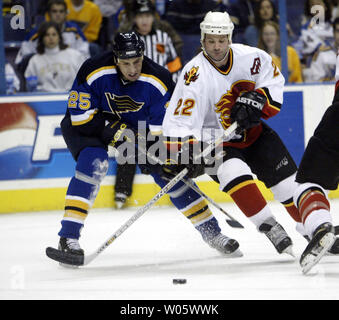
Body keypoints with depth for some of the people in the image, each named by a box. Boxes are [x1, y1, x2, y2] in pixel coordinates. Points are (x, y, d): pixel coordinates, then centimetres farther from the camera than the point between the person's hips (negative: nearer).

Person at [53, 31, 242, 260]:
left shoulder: (159, 82, -24)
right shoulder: (93, 73, -30)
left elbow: (164, 127, -18)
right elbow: (81, 116, -25)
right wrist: (115, 132, -31)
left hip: (138, 127, 3)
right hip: (90, 126, -3)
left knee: (165, 171, -5)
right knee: (93, 162, -31)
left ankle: (211, 231, 10)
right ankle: (68, 236, -31)